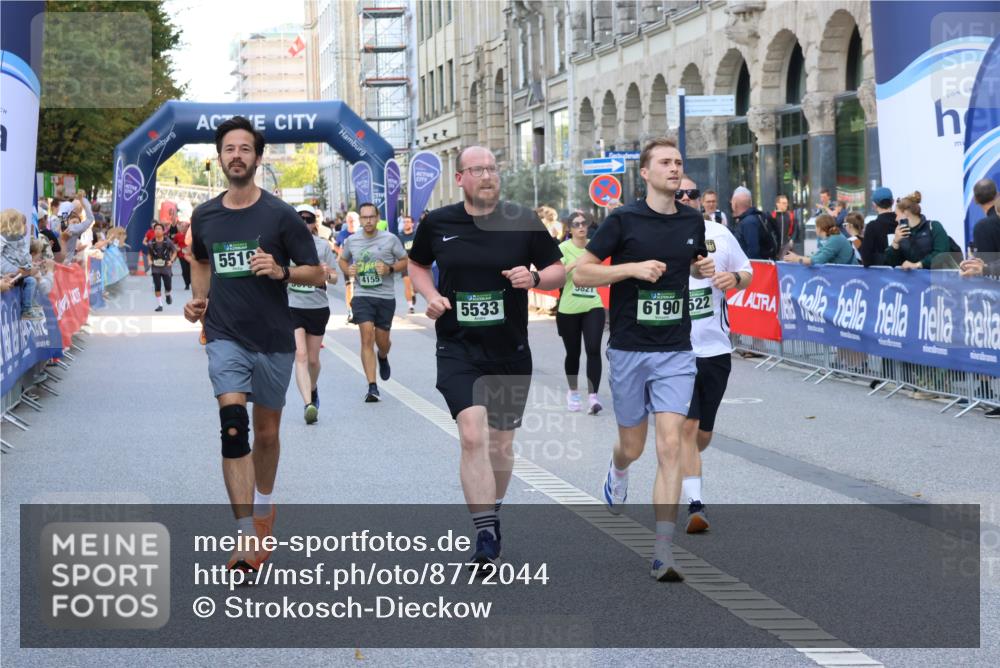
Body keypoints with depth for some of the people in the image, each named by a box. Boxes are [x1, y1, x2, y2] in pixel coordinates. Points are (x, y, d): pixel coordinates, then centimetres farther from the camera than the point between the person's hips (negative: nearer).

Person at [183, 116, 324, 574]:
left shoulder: (279, 214, -6)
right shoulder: (204, 216, 4)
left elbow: (316, 274, -3)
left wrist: (281, 271, -21)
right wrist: (198, 298, 8)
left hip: (273, 339, 0)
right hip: (225, 336, 1)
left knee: (266, 432, 12)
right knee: (233, 423, -19)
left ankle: (263, 505, 42)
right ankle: (247, 537, -22)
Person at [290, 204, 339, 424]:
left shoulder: (322, 246, 3)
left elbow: (334, 277, 4)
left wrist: (327, 274, -17)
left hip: (318, 307, 2)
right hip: (292, 306, -2)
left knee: (313, 359, 13)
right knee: (300, 356, -16)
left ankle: (313, 389, 43)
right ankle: (308, 404, -23)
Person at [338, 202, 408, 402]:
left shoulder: (390, 239, -1)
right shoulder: (351, 241, 4)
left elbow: (405, 261, 6)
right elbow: (343, 260, 21)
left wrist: (390, 269, -13)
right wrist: (348, 270, -1)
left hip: (386, 297, 0)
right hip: (362, 296, 0)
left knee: (382, 341, 8)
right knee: (367, 337, -14)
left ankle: (383, 357, 49)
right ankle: (372, 387, -14)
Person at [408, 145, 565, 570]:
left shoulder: (523, 223, -1)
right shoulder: (437, 223, 1)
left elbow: (559, 272, 6)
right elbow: (417, 264, 19)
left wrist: (535, 277, -15)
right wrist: (430, 295, -1)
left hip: (510, 351, 2)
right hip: (458, 347, -1)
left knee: (500, 443, 12)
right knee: (472, 436, -19)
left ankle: (492, 514, 36)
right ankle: (486, 536, -19)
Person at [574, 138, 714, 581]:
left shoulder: (693, 221, 5)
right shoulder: (624, 220, -7)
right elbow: (580, 274, -7)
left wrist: (705, 269, 1)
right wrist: (633, 267, -19)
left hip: (675, 351, 2)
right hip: (628, 349, -2)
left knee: (670, 446, -11)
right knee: (632, 446, 11)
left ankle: (662, 555, -11)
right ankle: (617, 470, 51)